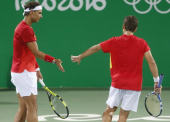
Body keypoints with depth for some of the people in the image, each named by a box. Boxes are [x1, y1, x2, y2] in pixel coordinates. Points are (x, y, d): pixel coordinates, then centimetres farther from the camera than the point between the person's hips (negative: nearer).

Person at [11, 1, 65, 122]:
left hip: (20, 72, 10)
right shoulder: (25, 29, -18)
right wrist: (54, 60, -18)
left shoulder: (23, 27, 14)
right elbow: (36, 52, -19)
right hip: (24, 73, -10)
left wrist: (36, 68, 24)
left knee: (23, 109, 10)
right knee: (32, 108, -6)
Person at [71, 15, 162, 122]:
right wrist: (156, 81, -2)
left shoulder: (114, 42, 0)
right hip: (134, 85, 0)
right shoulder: (142, 43, -3)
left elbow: (94, 48, 10)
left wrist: (80, 57, 25)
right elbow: (152, 62, -8)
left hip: (117, 83, 0)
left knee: (109, 111, 11)